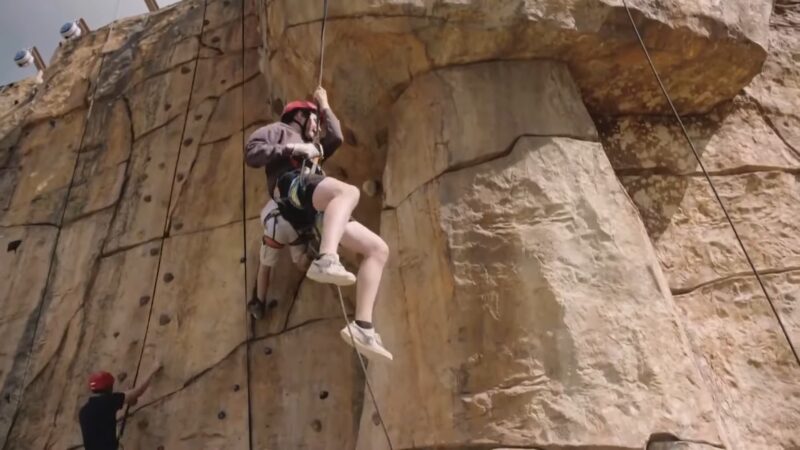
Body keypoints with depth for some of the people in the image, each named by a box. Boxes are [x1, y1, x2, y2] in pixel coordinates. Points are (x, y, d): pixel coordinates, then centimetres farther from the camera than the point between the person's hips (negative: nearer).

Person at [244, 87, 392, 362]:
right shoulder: (279, 130, 25)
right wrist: (292, 149, 1)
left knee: (378, 249, -3)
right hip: (291, 185, -7)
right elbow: (251, 152, 6)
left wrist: (325, 106, 39)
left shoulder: (312, 147, 43)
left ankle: (362, 326, -14)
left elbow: (336, 137, 25)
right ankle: (326, 260, -61)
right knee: (348, 191, -39)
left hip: (314, 212, 7)